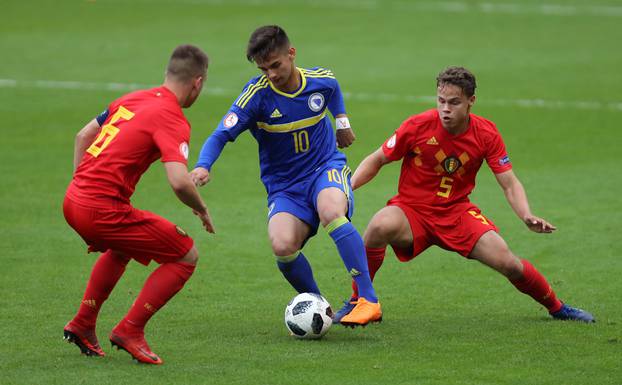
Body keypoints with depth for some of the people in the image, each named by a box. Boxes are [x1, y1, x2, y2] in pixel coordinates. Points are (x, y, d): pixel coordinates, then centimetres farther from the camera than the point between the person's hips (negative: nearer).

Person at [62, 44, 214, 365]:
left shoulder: (133, 99, 14)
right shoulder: (173, 120, -12)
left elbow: (83, 136, 25)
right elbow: (179, 181, -24)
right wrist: (201, 209, -5)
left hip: (73, 198, 9)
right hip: (102, 209, -9)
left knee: (121, 248, 38)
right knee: (186, 256, 3)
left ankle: (82, 326, 38)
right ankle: (130, 332, 2)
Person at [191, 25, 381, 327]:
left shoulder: (321, 80, -5)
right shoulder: (257, 94, -13)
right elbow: (221, 135, -18)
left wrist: (341, 120, 26)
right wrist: (203, 167, -35)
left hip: (327, 168, 0)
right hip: (284, 186, 0)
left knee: (331, 212, -37)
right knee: (282, 246, -29)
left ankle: (369, 301, -34)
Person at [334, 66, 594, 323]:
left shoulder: (486, 134, -9)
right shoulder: (417, 126, -14)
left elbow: (509, 184, -6)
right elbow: (377, 160, -2)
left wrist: (527, 216, -24)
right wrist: (348, 187, -18)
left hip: (457, 213, 2)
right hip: (412, 210, -2)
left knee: (507, 262, -14)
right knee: (380, 227, -36)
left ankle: (557, 308, 16)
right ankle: (357, 302, -16)